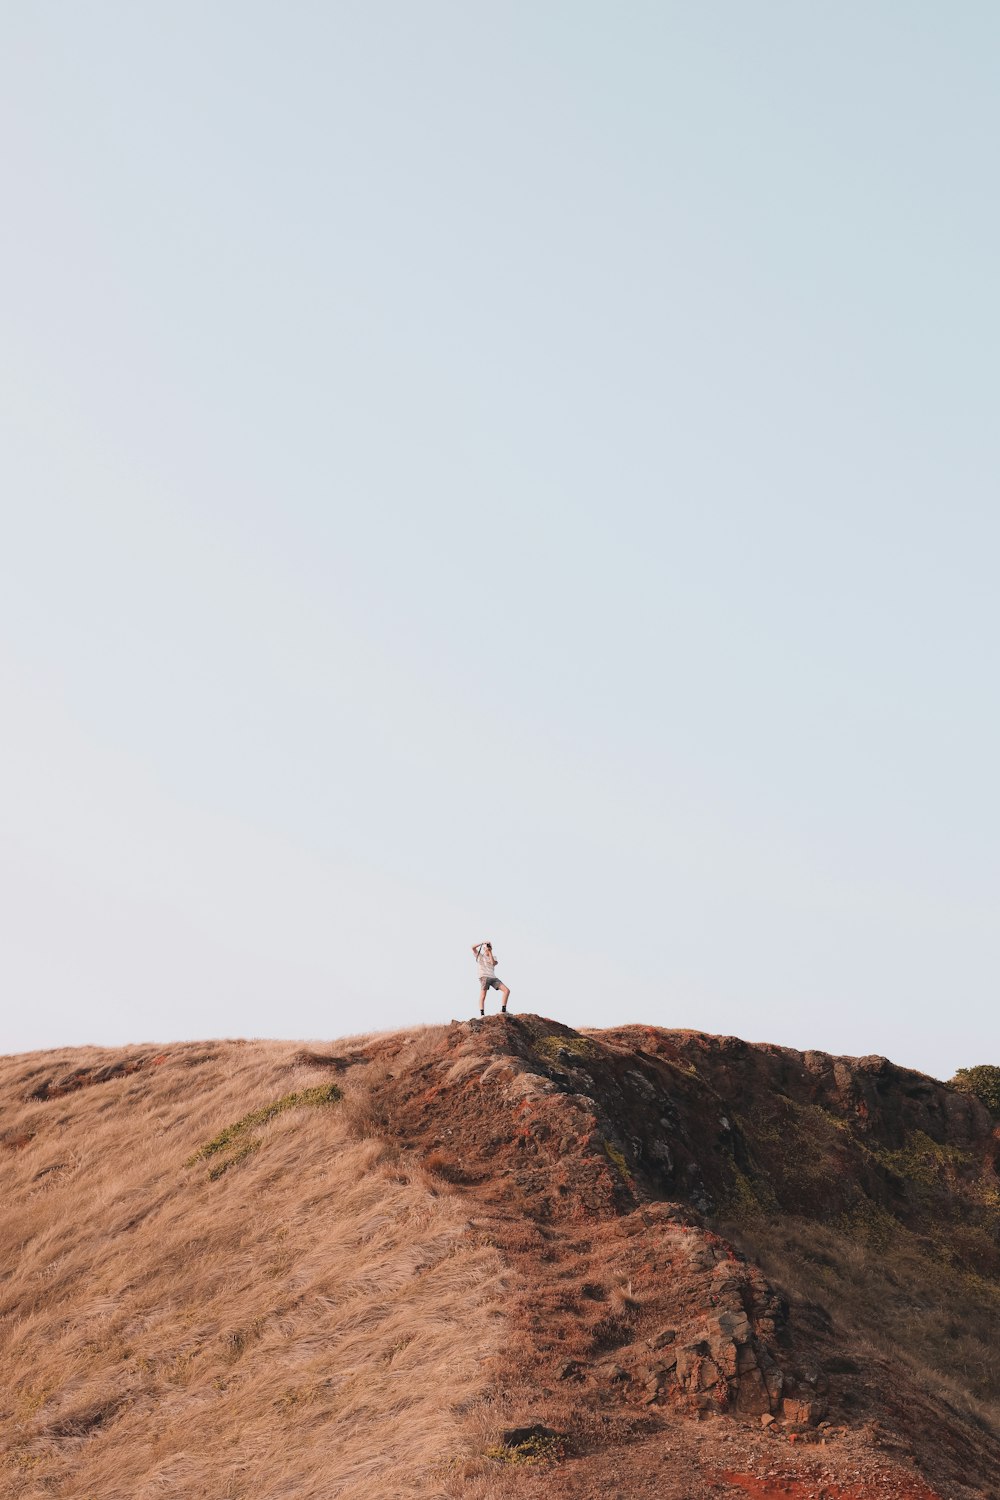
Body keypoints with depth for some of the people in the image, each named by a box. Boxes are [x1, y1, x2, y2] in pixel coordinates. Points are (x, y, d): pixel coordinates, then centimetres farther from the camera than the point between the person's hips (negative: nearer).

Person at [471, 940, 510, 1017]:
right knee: (483, 996, -14)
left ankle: (503, 1011, -7)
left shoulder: (494, 957, 23)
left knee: (506, 990, -7)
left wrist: (490, 952, 2)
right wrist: (482, 943, -3)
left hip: (493, 977, 4)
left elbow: (493, 963, 1)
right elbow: (473, 947, -2)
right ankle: (482, 1014, -16)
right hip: (484, 977, -4)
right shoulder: (479, 955, 13)